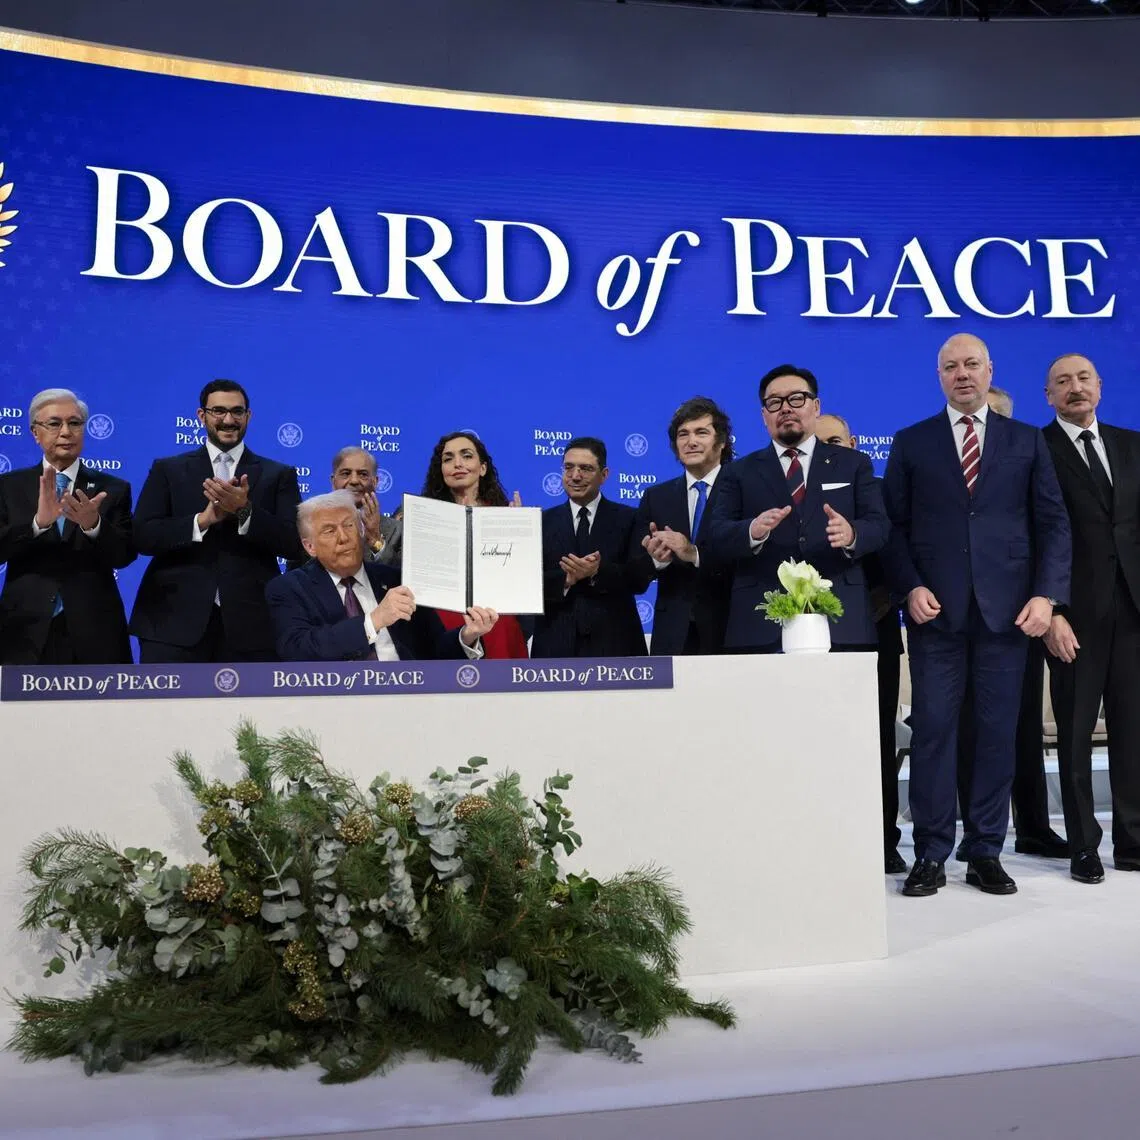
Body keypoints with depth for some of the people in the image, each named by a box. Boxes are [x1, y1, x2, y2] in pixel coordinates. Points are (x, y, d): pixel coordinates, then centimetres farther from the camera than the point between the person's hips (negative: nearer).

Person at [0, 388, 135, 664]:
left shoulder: (113, 489, 5)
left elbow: (124, 555, -6)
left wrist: (93, 525, -26)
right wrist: (38, 522, -23)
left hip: (94, 635, 0)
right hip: (26, 634, 0)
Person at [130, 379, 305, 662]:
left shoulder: (279, 476, 10)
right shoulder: (168, 470, 12)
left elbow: (295, 544, -1)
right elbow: (141, 536, 1)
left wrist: (245, 511, -15)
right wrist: (202, 520, -13)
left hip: (249, 626, 0)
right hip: (175, 621, 0)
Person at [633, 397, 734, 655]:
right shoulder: (655, 497, 12)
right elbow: (637, 570, 8)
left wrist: (695, 554, -22)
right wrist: (656, 559, -14)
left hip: (728, 632, -2)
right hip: (672, 634, 3)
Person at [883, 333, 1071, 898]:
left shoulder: (1027, 441, 11)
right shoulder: (911, 443, 9)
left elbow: (1052, 523, 7)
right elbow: (894, 526, 5)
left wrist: (1046, 595, -5)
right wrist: (910, 587, -8)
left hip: (1006, 611, 1)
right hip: (936, 610, -1)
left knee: (999, 732, 5)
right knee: (933, 730, -1)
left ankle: (986, 852, 16)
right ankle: (931, 854, 8)